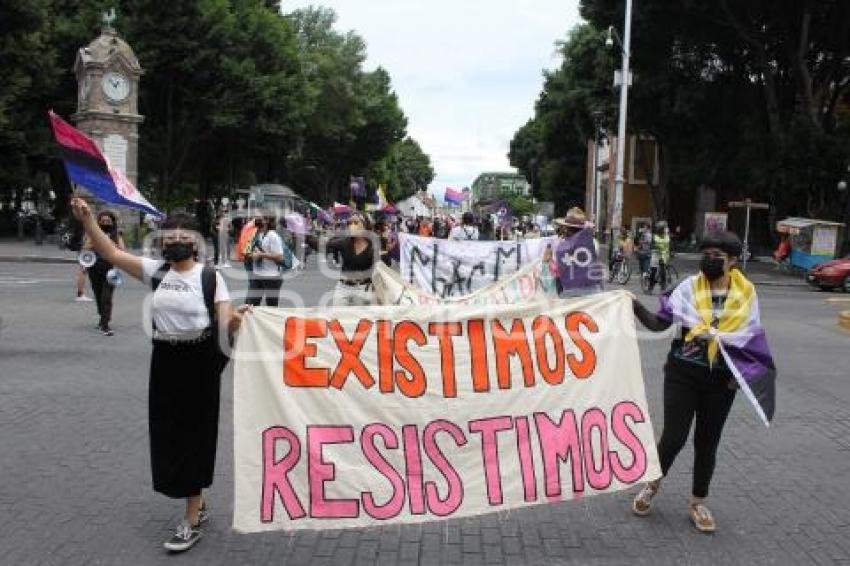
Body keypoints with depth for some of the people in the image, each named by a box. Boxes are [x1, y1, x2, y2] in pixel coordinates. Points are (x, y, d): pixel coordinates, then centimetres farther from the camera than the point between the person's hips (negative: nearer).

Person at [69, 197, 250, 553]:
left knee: (193, 434, 1)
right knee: (167, 433, 12)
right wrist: (87, 220, -11)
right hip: (165, 360, 5)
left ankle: (191, 523, 10)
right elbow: (111, 253, -1)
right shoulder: (156, 270, 4)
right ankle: (197, 504, 31)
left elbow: (225, 324, -12)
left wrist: (236, 320, -35)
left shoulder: (210, 276, -8)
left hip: (199, 361, -5)